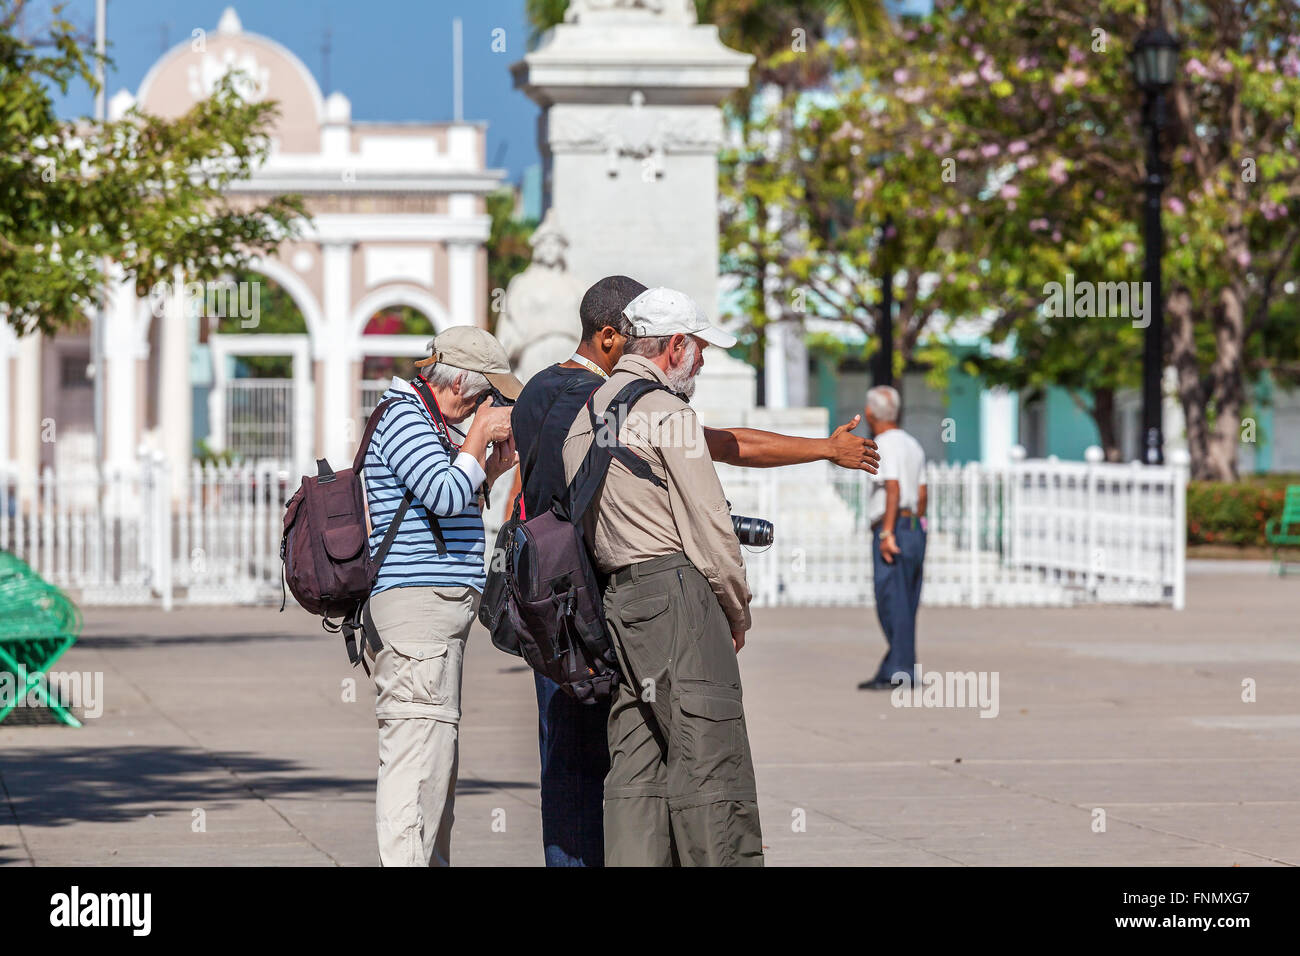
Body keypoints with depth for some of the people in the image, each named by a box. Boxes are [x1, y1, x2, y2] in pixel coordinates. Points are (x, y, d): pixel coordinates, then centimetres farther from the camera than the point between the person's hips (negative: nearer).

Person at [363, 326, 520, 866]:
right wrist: (478, 437, -10)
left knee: (436, 751, 13)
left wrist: (492, 468, 16)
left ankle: (431, 862, 18)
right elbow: (447, 498, -22)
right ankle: (405, 859, -17)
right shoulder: (405, 420, -11)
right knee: (419, 746, -14)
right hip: (418, 599, -11)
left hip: (435, 606, 11)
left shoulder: (429, 422, 22)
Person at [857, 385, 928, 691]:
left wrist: (887, 533, -23)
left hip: (892, 528, -9)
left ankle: (900, 671, -13)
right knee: (904, 605, 8)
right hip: (915, 528, 9)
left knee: (893, 603, -10)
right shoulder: (913, 445, 18)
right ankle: (892, 671, 9)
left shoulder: (885, 445, -9)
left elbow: (893, 488, -19)